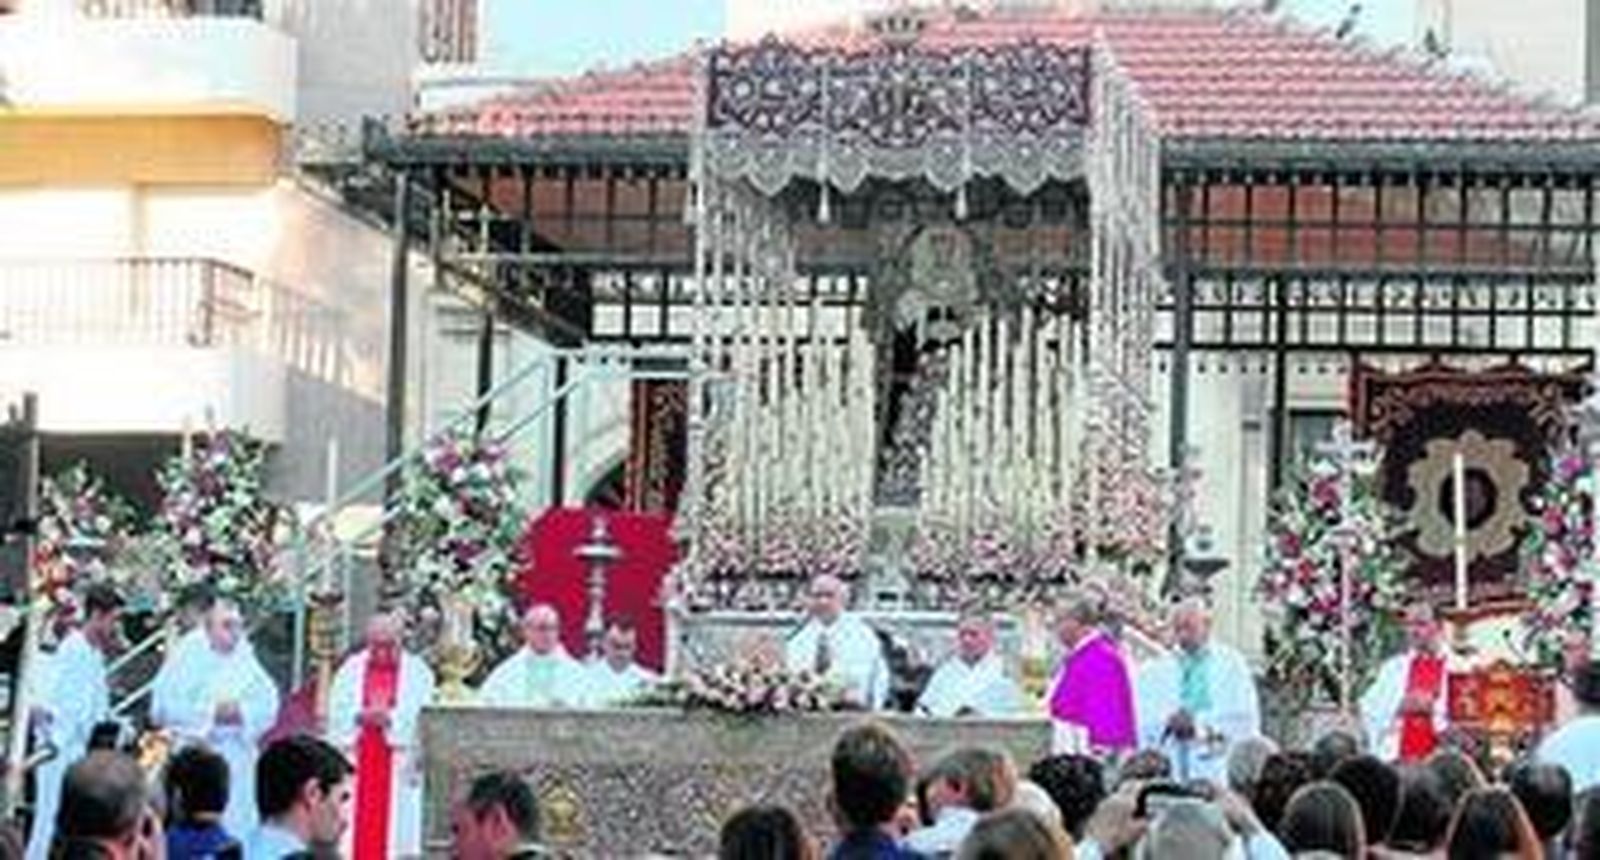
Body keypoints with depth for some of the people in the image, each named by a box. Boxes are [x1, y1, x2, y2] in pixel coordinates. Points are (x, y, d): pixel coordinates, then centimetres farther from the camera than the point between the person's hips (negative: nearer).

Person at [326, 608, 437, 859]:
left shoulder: (417, 672, 4)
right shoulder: (351, 669, 10)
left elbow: (423, 716, -5)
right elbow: (336, 712, 4)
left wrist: (389, 718, -18)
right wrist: (361, 716, -14)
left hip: (398, 762, -2)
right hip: (356, 761, 2)